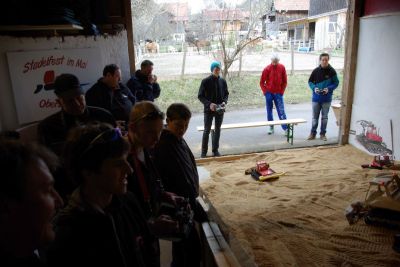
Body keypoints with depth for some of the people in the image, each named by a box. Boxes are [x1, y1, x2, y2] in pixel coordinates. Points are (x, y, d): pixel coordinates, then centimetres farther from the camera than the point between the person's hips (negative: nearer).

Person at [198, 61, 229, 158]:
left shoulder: (222, 81, 3)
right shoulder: (206, 81, -8)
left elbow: (226, 93, 13)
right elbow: (200, 96, -7)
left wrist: (224, 102, -7)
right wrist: (209, 104, -21)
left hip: (220, 110, 4)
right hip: (209, 110, -4)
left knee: (217, 130, 11)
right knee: (207, 130, 0)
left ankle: (215, 150, 23)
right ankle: (204, 152, 9)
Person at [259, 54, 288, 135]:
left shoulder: (282, 68, 0)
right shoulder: (267, 69, -5)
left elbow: (284, 81, 6)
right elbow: (262, 82, 1)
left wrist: (282, 91, 0)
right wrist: (265, 92, -5)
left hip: (278, 93, 0)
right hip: (269, 93, 0)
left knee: (281, 111, -3)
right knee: (269, 111, 6)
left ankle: (285, 128, 0)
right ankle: (271, 128, 17)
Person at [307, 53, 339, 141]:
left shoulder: (332, 71, -5)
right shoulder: (316, 70, -2)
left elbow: (336, 83, 0)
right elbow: (310, 81, 6)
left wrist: (329, 88, -18)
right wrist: (314, 88, -13)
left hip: (326, 99, -1)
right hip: (316, 98, 1)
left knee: (324, 117, 9)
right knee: (315, 117, 8)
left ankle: (323, 134, 20)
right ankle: (313, 133, 19)